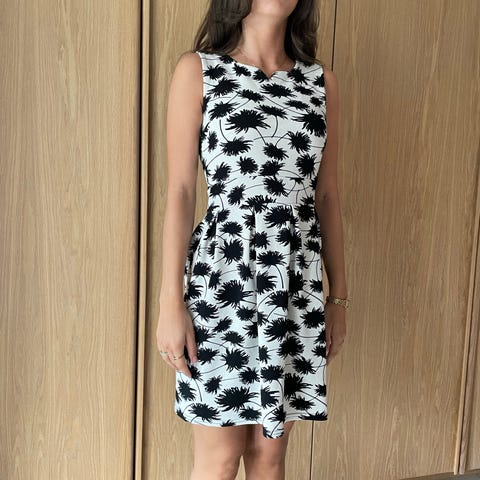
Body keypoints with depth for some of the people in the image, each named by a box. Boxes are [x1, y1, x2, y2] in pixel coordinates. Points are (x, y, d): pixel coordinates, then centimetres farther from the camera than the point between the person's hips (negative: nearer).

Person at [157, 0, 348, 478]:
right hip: (224, 280, -3)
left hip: (298, 285, 4)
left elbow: (326, 196, 12)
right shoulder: (197, 70, -1)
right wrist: (170, 302, -8)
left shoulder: (322, 81, 10)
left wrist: (338, 294, 12)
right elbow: (180, 192, -5)